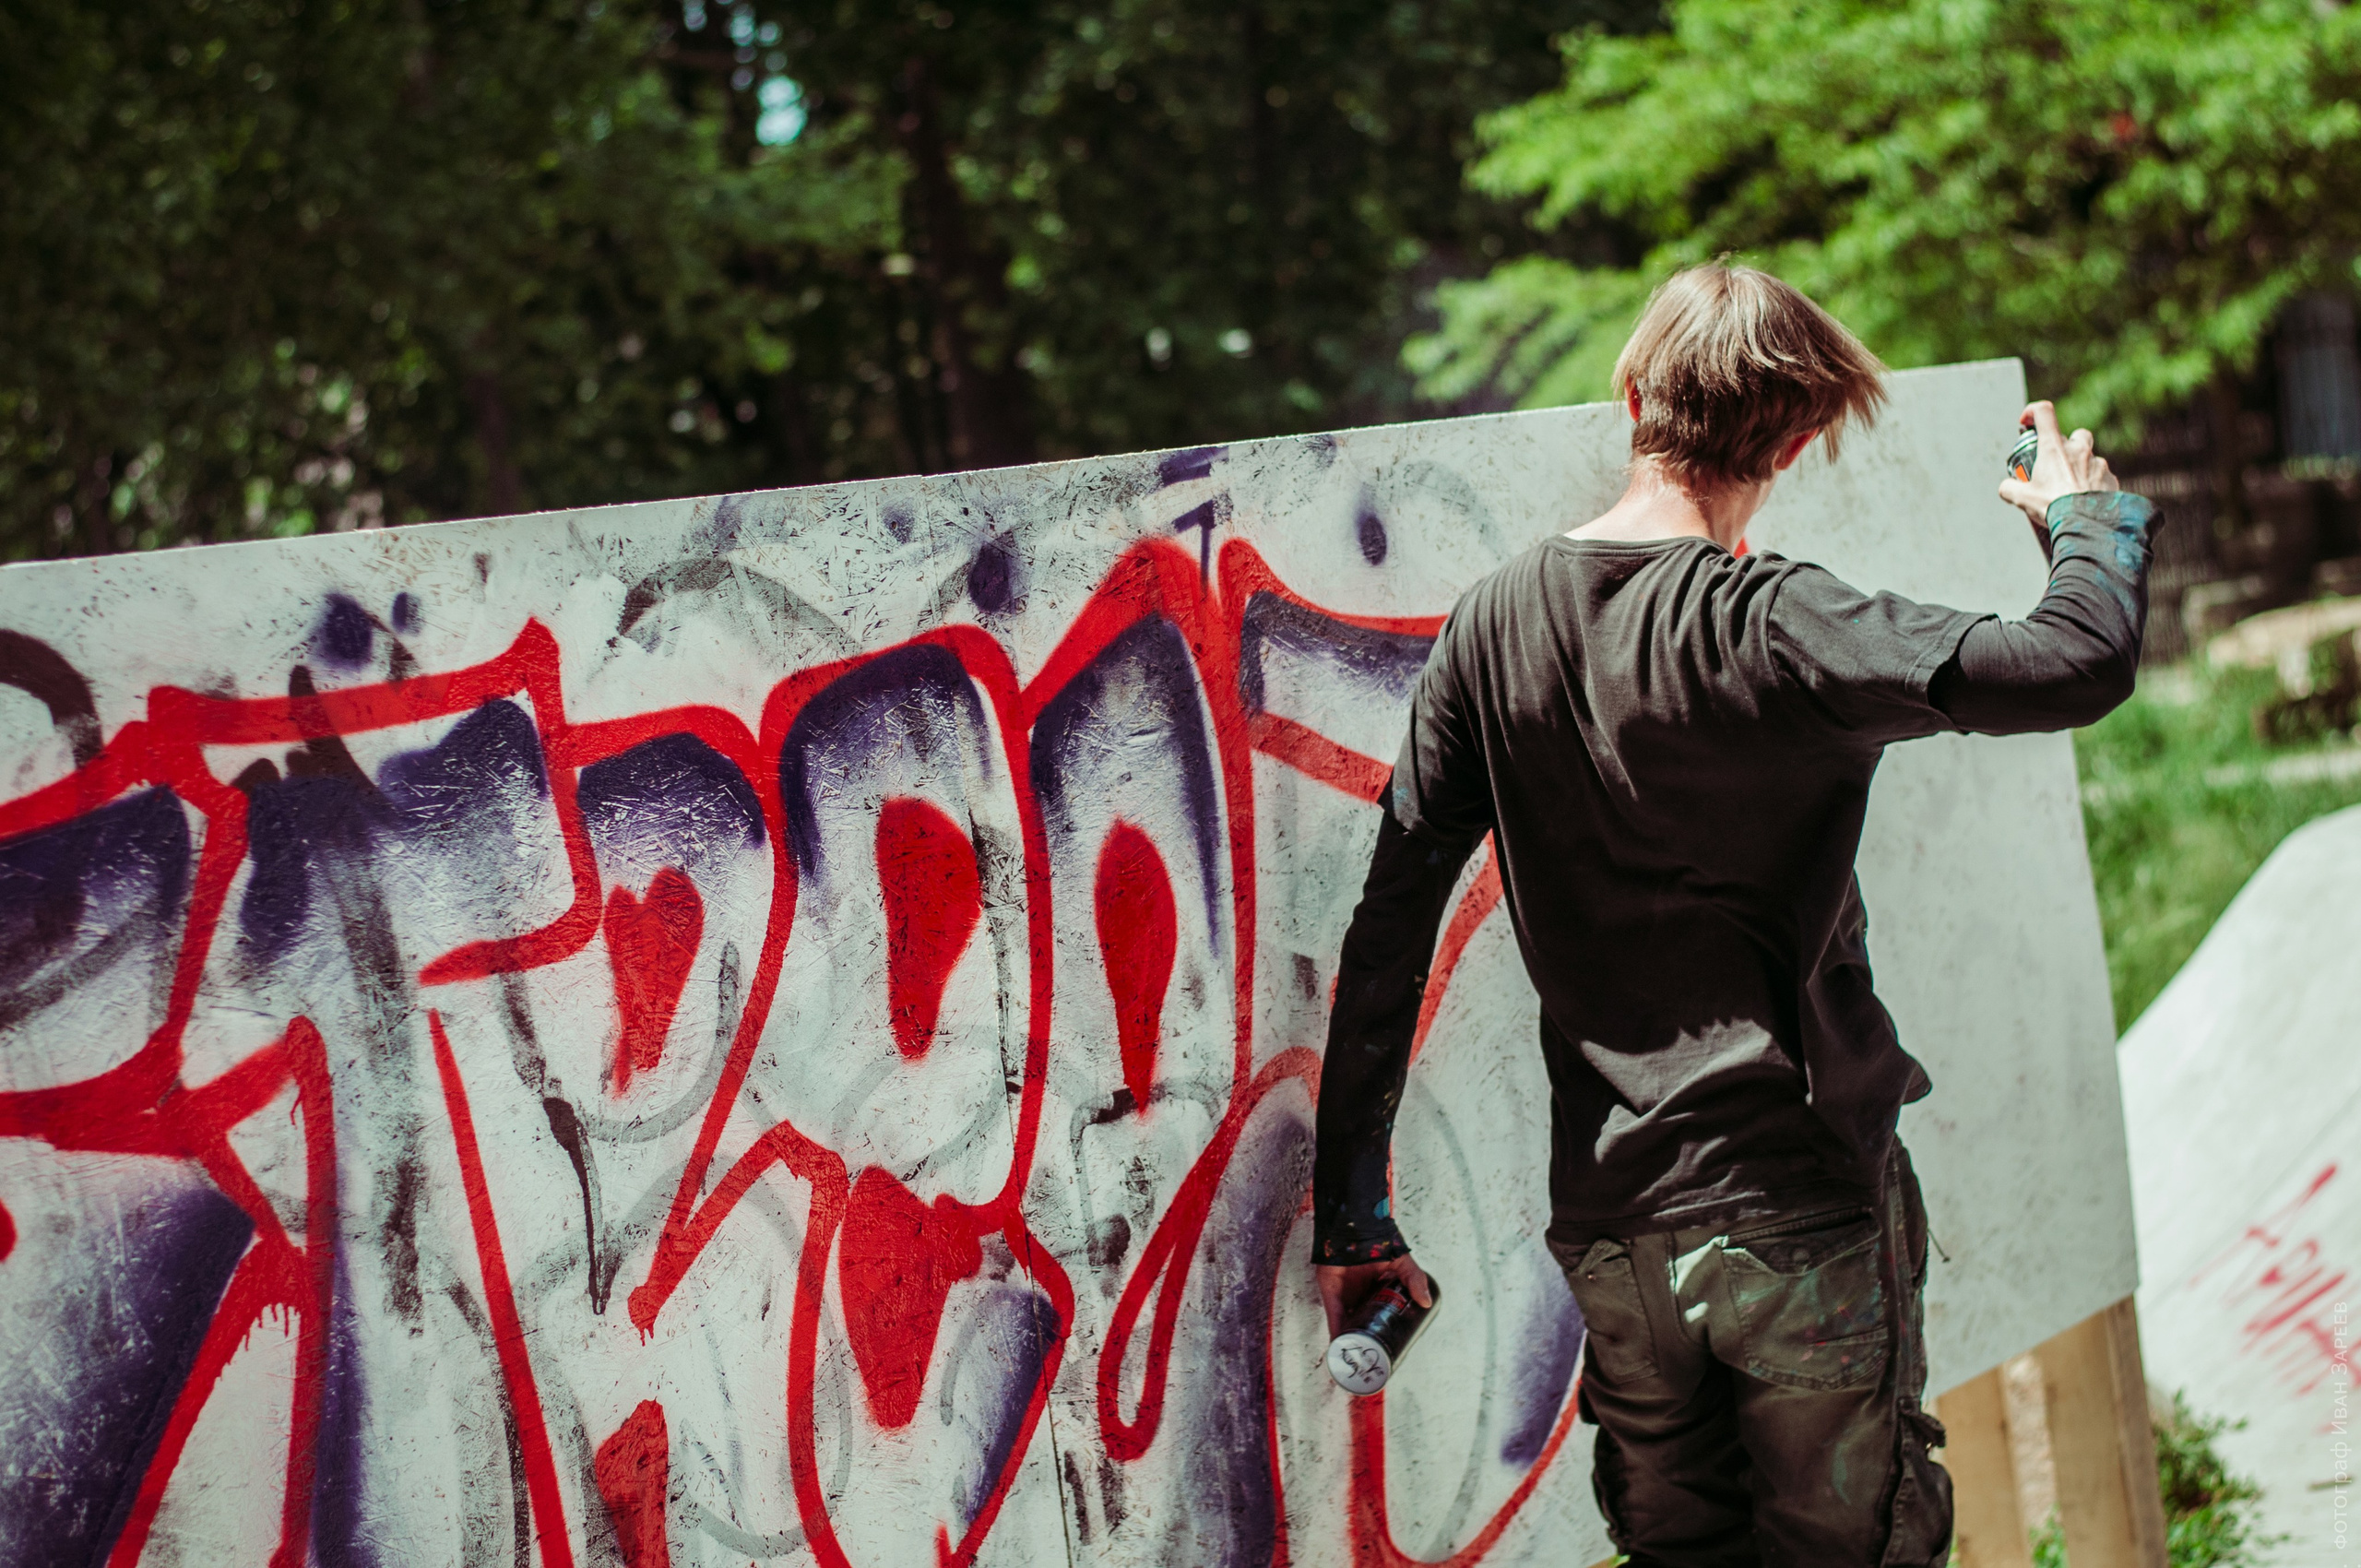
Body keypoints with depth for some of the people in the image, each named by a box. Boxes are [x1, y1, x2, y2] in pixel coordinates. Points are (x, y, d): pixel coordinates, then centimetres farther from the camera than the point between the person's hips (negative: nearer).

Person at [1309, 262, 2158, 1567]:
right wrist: (2085, 511, 1)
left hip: (1608, 1228, 5)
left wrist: (1350, 1218, 8)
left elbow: (1387, 927, 3)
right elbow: (2083, 660, -22)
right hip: (1804, 1208, -5)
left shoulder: (1493, 626, 2)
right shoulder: (1765, 627, -15)